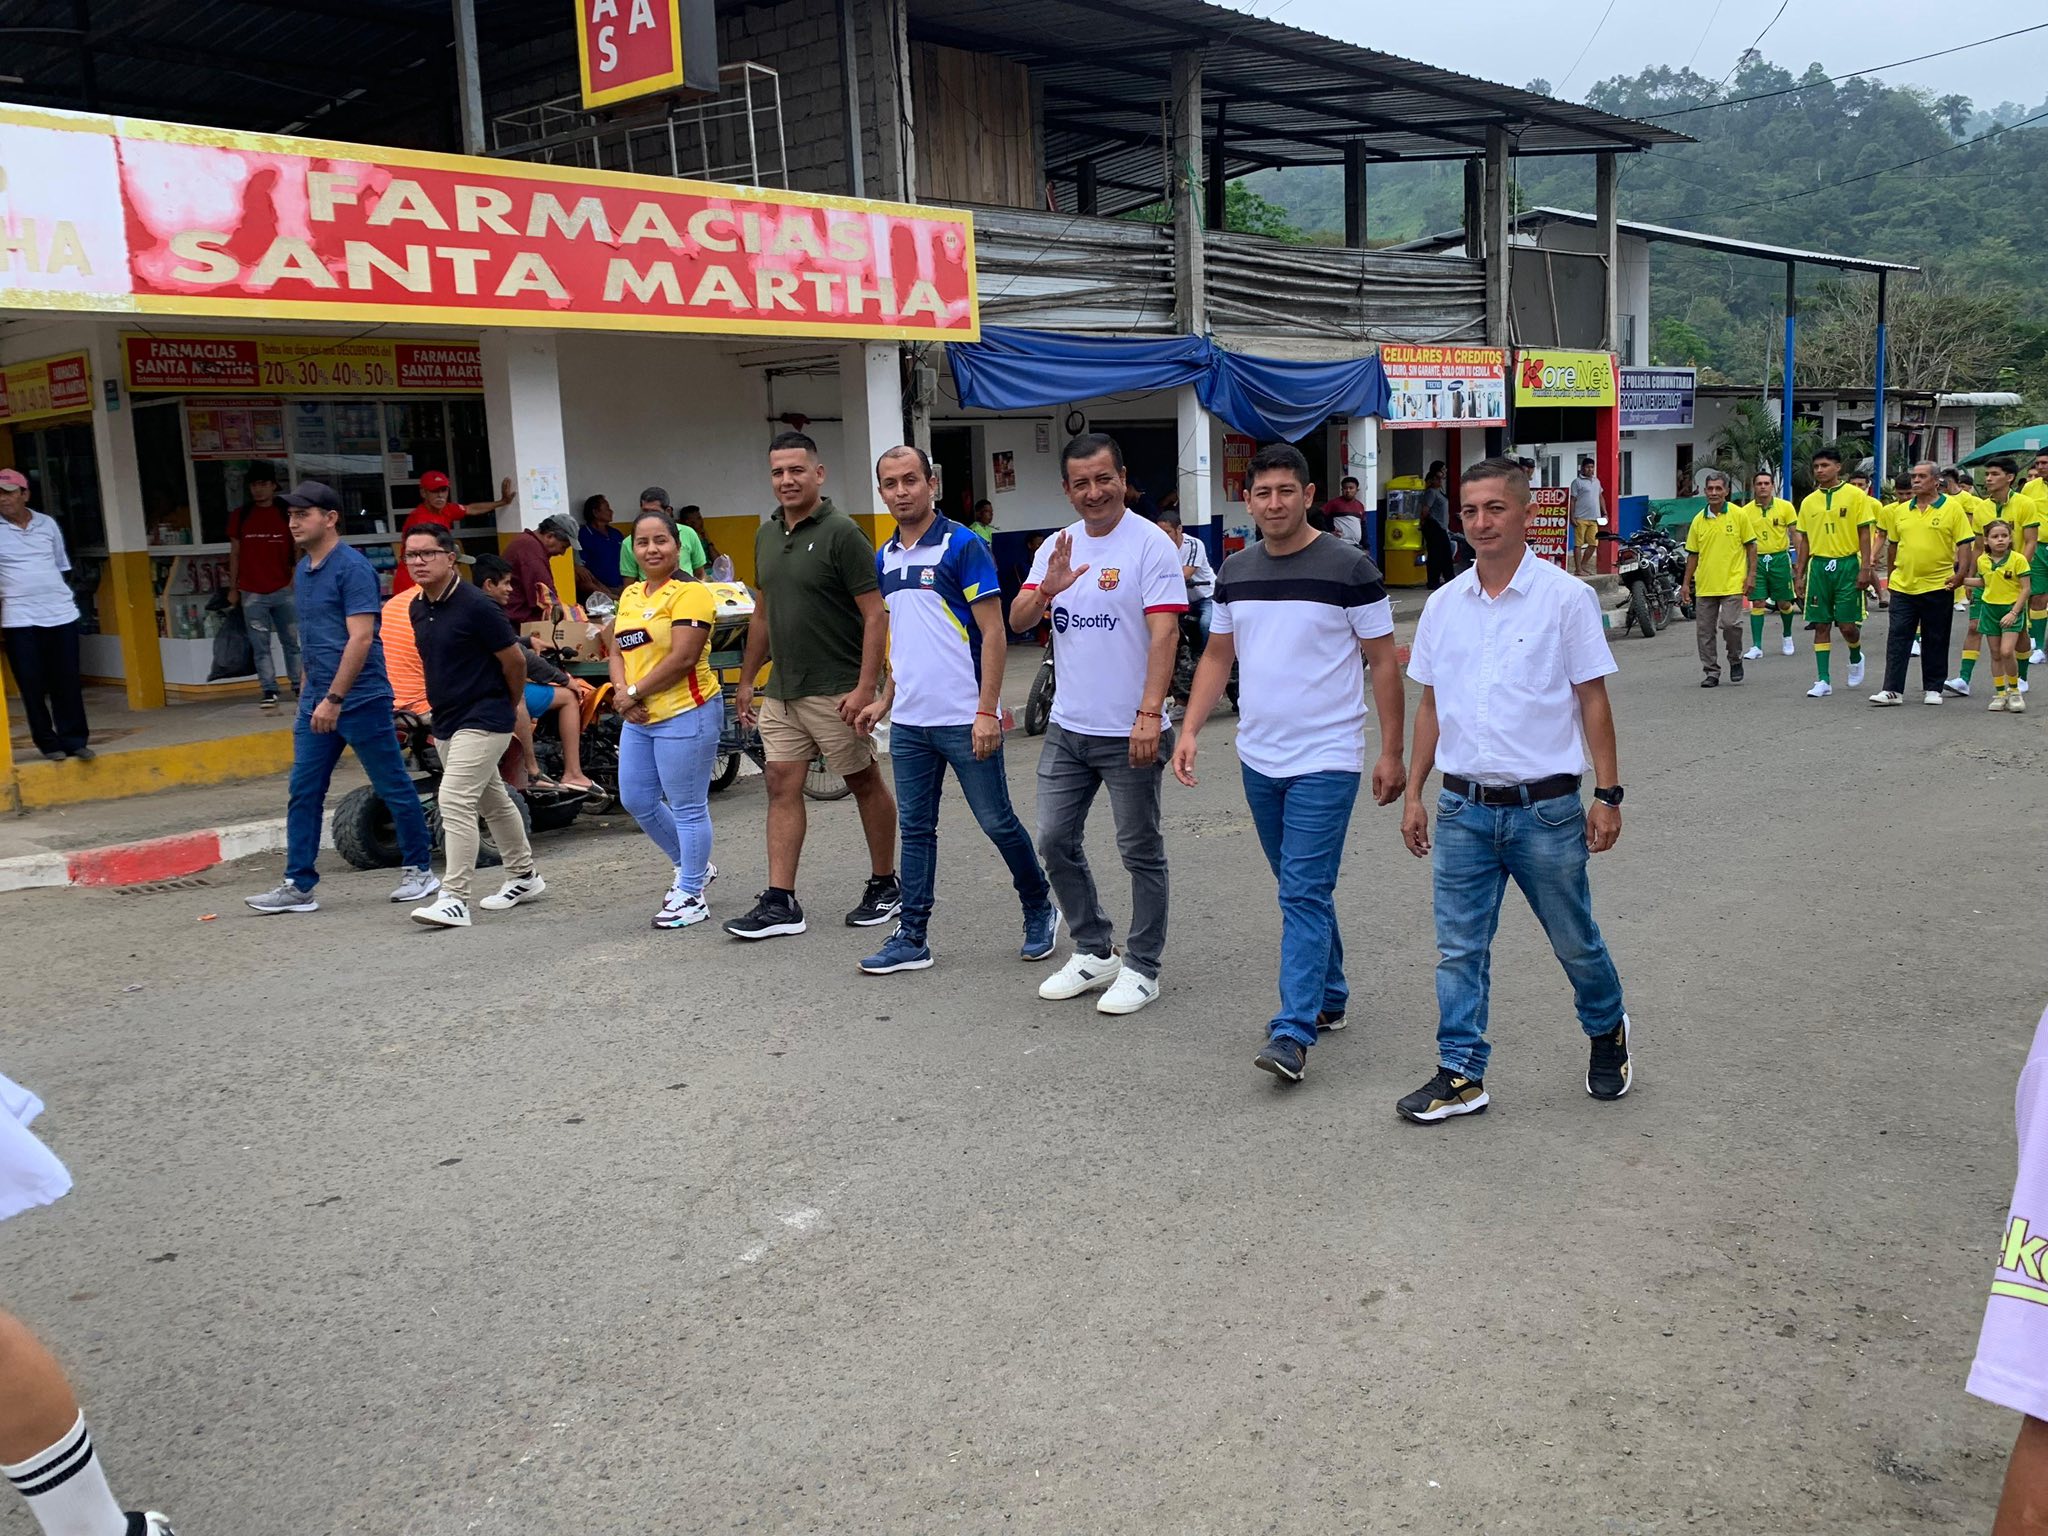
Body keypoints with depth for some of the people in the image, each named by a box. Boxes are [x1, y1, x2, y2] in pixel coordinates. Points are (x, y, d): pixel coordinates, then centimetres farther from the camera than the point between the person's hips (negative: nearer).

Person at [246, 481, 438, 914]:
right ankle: (298, 885, 10)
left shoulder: (353, 568, -13)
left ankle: (420, 870, 16)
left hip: (360, 698, -8)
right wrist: (308, 694, 19)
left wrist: (334, 699, -22)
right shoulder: (302, 570, 13)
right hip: (316, 700, 8)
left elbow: (360, 638, -19)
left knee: (393, 788, 3)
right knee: (303, 793, 5)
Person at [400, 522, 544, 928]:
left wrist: (508, 707, 3)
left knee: (455, 801, -16)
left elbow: (514, 661, -10)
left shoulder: (475, 605, -17)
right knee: (493, 801, 18)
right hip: (446, 721, 9)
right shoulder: (418, 608, 7)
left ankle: (454, 899, -14)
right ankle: (524, 877, 32)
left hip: (482, 720, -9)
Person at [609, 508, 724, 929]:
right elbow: (618, 651, 14)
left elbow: (683, 658, -20)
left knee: (688, 808, 0)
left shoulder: (689, 593, -12)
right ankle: (692, 866, 34)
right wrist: (622, 692, -6)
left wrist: (635, 693, -13)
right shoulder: (630, 595, 14)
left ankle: (691, 895, 12)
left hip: (685, 714, -9)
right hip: (640, 719, 9)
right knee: (636, 800, 15)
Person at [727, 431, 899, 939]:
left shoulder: (841, 532, -12)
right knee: (782, 786, 2)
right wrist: (747, 678, 20)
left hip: (837, 691, -7)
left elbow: (876, 613, -15)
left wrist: (866, 687, -22)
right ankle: (780, 903, 4)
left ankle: (885, 887, 21)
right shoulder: (766, 535, 11)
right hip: (782, 691, 7)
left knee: (865, 784, 7)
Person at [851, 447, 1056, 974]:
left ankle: (1039, 912, 23)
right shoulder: (885, 559, 11)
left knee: (997, 822, 4)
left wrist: (987, 711, -17)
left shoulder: (962, 545, -9)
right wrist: (885, 700, 14)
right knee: (916, 830, 9)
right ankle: (912, 939, 15)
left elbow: (993, 633, -12)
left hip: (964, 719, -6)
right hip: (909, 722, 6)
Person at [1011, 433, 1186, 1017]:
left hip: (1129, 733, -6)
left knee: (1141, 852, 5)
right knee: (1055, 842, 10)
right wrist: (1047, 589, -19)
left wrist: (1150, 714, -25)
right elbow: (1018, 620, 3)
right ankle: (1094, 953, 26)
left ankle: (1141, 968, 17)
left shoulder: (1151, 545, -9)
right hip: (1066, 728, 7)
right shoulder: (1057, 547, 9)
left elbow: (1164, 635, -16)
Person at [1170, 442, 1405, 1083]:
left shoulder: (1349, 568, -8)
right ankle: (1329, 997, 32)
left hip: (1325, 759, -6)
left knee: (1304, 893, -11)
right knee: (1302, 889, 17)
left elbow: (1383, 662, -5)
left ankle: (1293, 1034, -12)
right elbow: (1218, 657, 14)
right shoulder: (1235, 572, 8)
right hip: (1258, 758, 6)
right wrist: (1190, 730, 2)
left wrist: (1392, 753, -6)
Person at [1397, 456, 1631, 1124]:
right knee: (1460, 949, 5)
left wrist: (1608, 796, -6)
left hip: (1544, 807, -3)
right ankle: (1461, 1075, 15)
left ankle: (1608, 1032, 39)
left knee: (1575, 943, 12)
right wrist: (1414, 793, 10)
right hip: (1463, 808, 3)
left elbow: (1593, 702, -4)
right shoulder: (1443, 604, 6)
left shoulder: (1566, 598, -6)